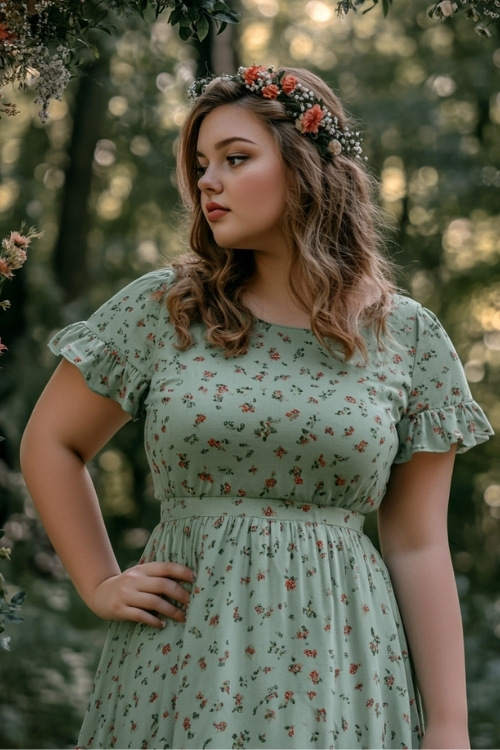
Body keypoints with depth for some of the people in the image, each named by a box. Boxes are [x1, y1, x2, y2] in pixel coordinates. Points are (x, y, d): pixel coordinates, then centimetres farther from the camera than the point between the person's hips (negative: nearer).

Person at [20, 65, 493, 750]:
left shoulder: (407, 339, 1)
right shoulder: (160, 309, 1)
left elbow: (418, 546, 1)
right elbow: (49, 444, 13)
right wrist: (100, 585, 5)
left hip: (338, 656, 0)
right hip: (181, 654, 1)